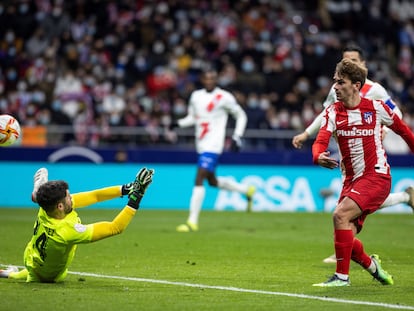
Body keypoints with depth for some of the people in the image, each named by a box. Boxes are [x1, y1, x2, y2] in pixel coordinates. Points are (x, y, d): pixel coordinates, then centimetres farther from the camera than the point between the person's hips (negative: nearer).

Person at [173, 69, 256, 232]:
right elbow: (192, 118, 21)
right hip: (201, 145, 8)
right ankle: (247, 190, 39)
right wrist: (178, 124, 2)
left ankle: (192, 221, -15)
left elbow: (241, 116, 4)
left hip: (213, 145, -7)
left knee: (199, 179, -16)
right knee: (212, 181, 17)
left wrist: (237, 137, -4)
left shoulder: (224, 97, -5)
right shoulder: (196, 96, 12)